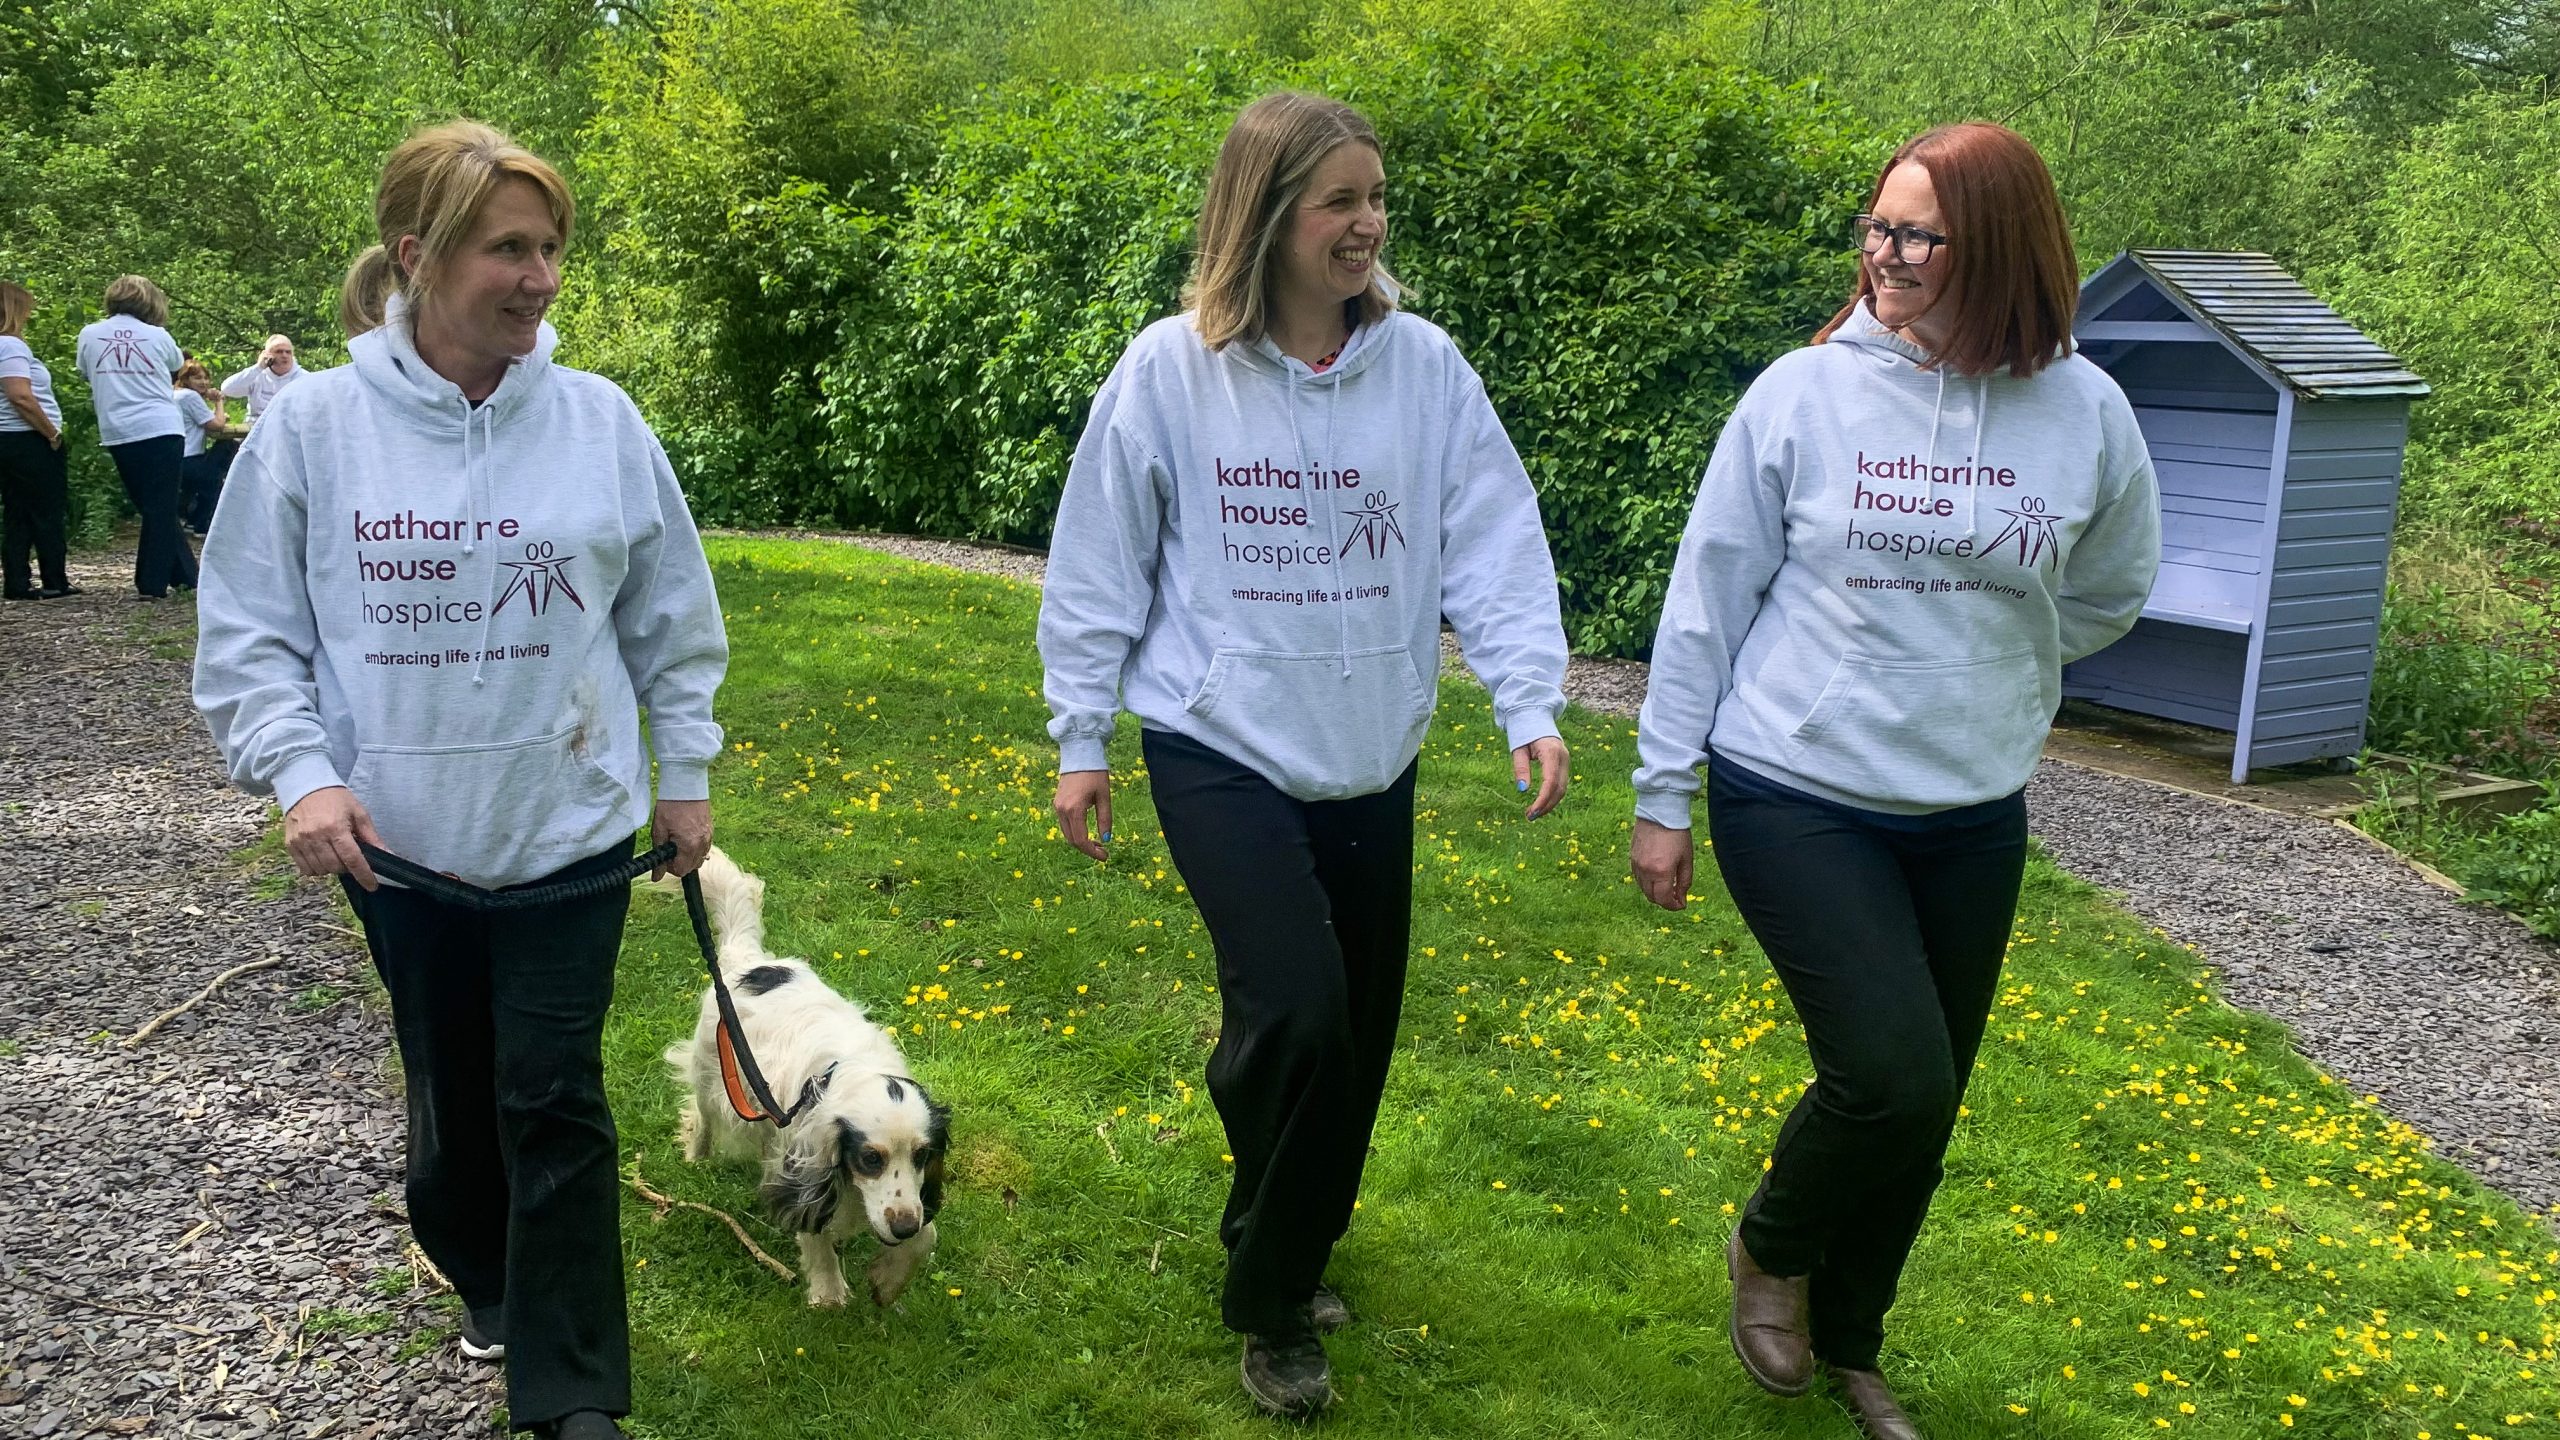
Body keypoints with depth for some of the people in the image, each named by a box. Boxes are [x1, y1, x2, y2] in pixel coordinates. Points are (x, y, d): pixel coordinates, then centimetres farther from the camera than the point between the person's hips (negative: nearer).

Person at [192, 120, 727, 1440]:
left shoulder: (600, 420, -7)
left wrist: (685, 774, 7)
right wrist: (298, 773, -13)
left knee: (554, 1098, 1)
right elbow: (246, 635, -1)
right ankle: (487, 1278, 45)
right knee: (450, 1082, 18)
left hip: (570, 827, -1)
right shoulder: (312, 426, -8)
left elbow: (672, 622, 3)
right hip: (395, 838, 1)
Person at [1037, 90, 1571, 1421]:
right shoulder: (1171, 371, -7)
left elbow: (1492, 544, -2)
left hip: (1372, 761, 4)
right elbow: (1099, 565, 0)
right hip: (1221, 748, -3)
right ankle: (1274, 1306, 10)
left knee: (1360, 1030, 11)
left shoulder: (1424, 366, -2)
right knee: (1295, 1008, -16)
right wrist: (1079, 738, 2)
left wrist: (1531, 704, -12)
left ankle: (1290, 1250, 39)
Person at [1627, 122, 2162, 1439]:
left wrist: (1976, 668, 10)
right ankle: (1770, 1248, 20)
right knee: (1892, 1076, -14)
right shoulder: (1802, 394, -10)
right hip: (1793, 799, -3)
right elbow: (1706, 599, -5)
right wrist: (1661, 796, -3)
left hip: (1974, 821, 4)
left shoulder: (2085, 415, -4)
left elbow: (2104, 598, 15)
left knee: (1922, 1110, 13)